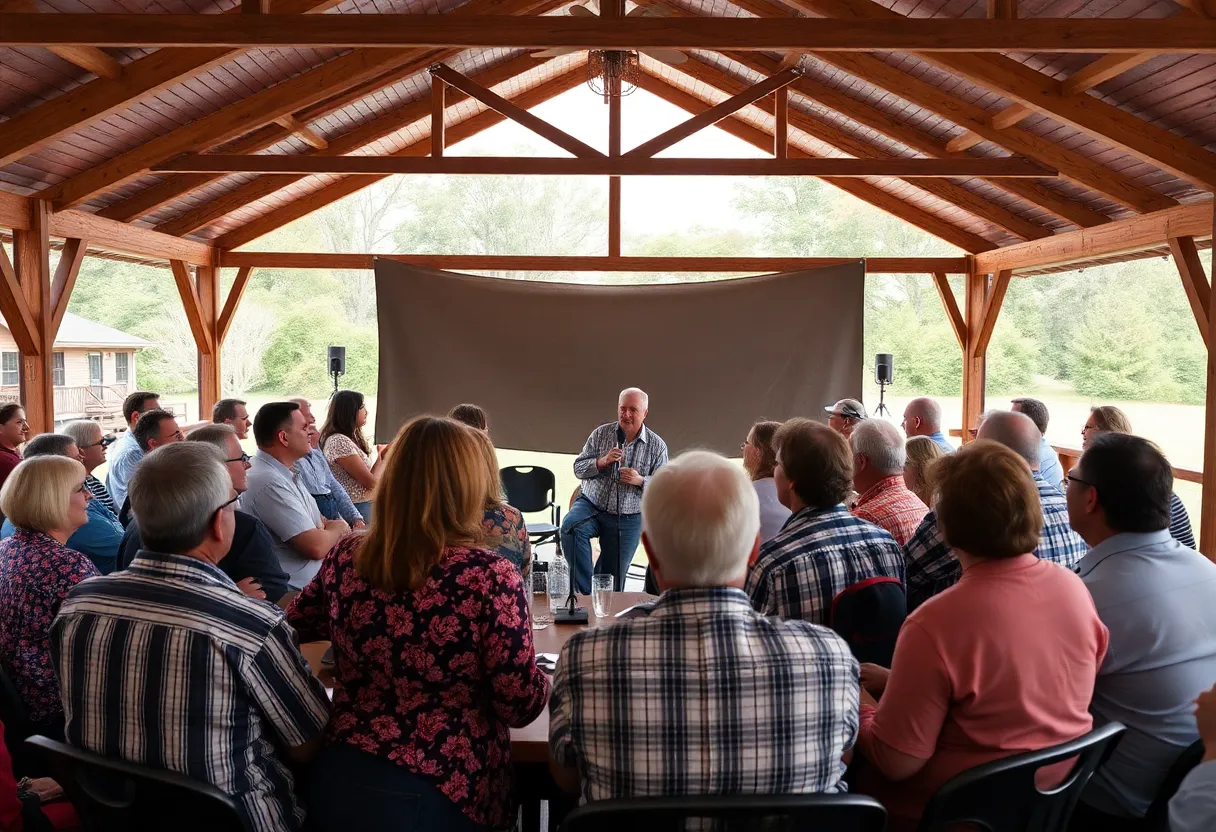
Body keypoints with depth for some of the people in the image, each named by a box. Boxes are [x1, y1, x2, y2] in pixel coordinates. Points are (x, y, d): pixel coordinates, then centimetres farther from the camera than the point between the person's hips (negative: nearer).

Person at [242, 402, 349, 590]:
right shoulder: (269, 481, -23)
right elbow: (316, 547, -24)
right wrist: (337, 530, -4)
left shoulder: (285, 471, 10)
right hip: (299, 587, -10)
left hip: (317, 573, 10)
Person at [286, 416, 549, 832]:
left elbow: (294, 627, 17)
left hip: (338, 784, 4)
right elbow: (521, 706, -14)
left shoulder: (344, 559, -4)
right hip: (445, 795, -3)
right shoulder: (489, 577, -20)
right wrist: (539, 679, 8)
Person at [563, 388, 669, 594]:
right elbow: (578, 468, 2)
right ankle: (586, 592, -28)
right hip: (591, 505, 0)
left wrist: (640, 481, -20)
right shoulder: (601, 434, 1)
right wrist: (602, 462, -17)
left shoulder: (657, 446, -1)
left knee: (613, 581, 2)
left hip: (628, 520, 0)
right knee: (571, 526, -33)